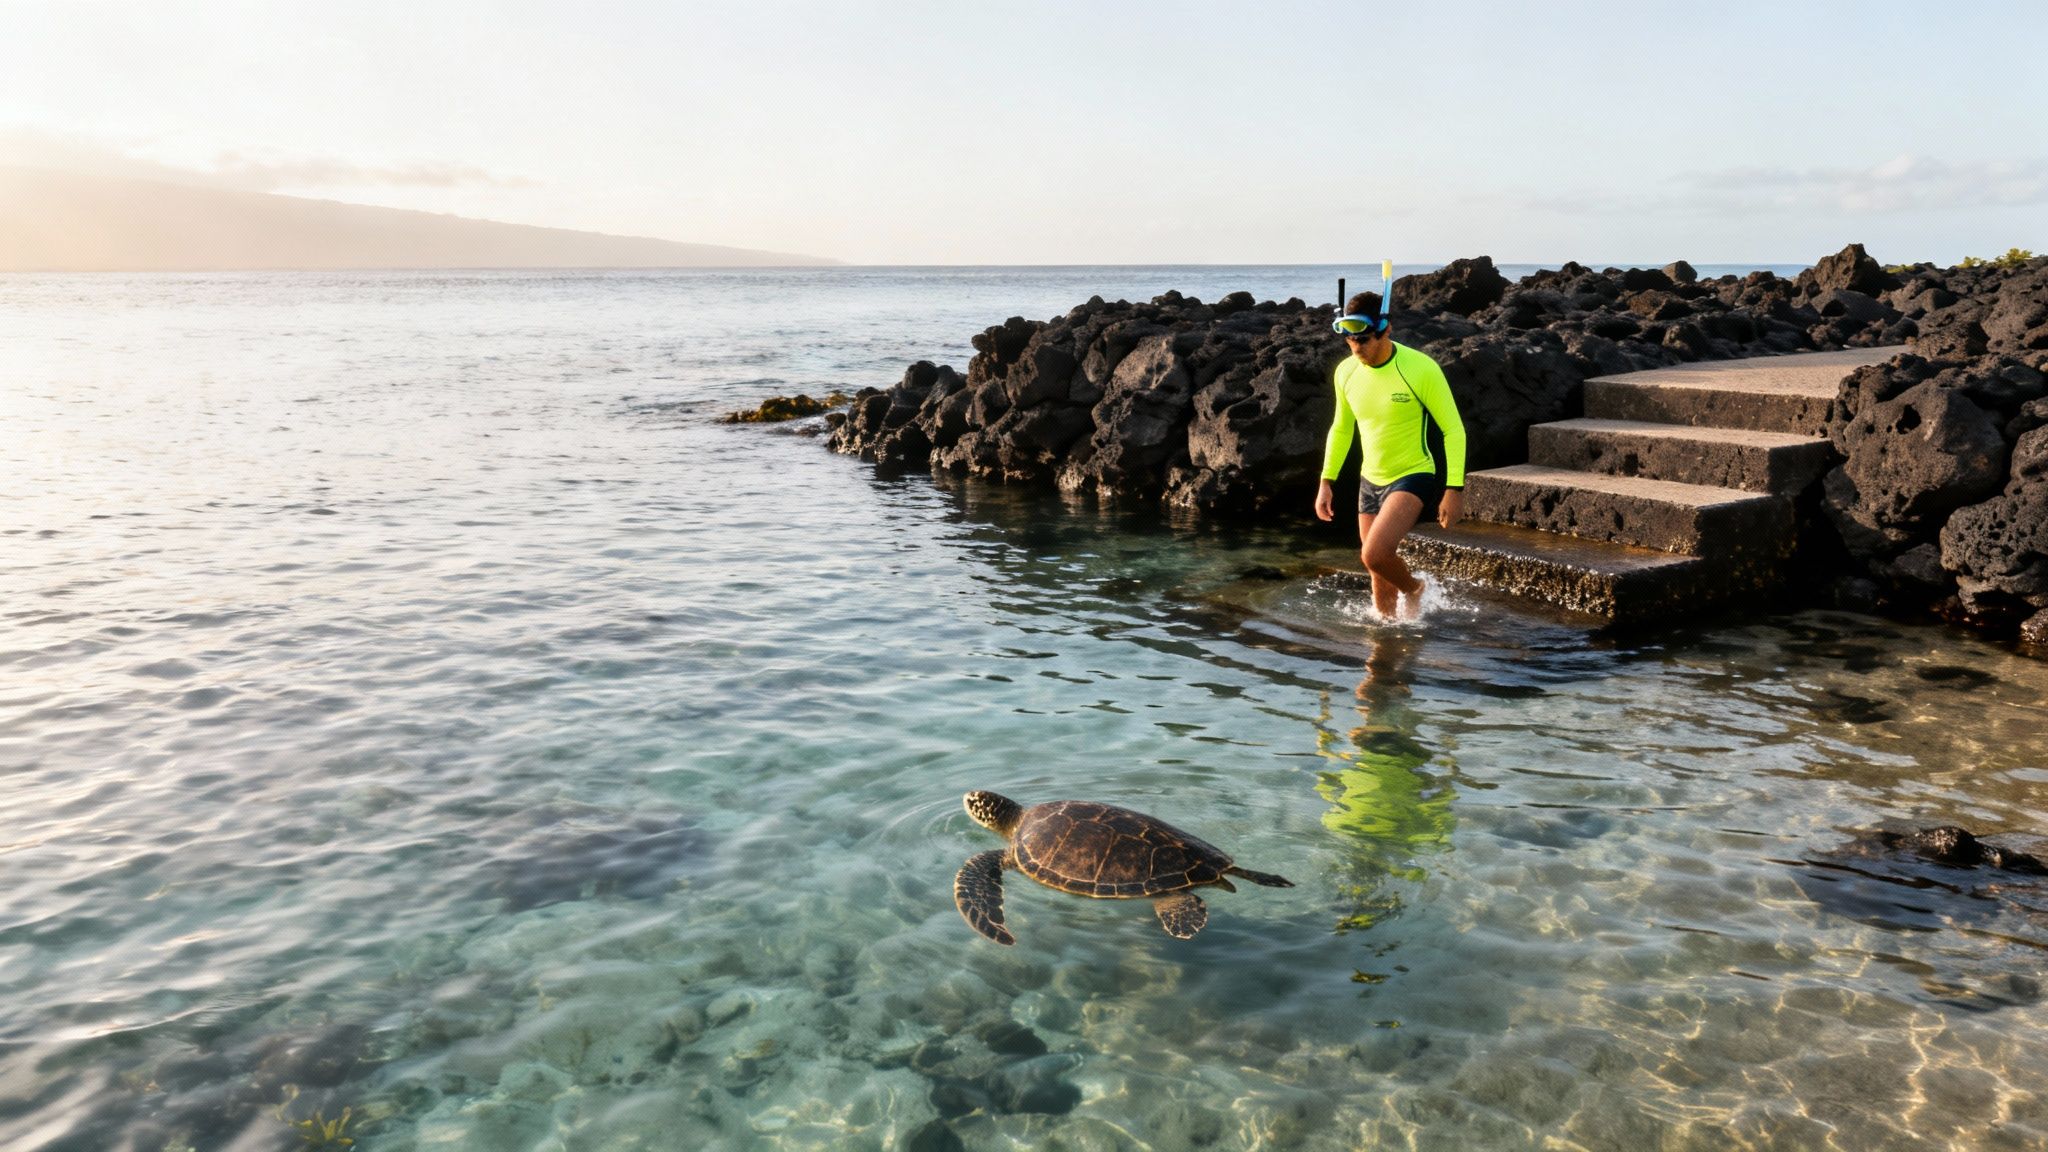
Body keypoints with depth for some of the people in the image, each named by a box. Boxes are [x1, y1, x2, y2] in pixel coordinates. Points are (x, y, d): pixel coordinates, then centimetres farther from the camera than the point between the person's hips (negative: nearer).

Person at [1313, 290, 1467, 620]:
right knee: (1380, 579, 11)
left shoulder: (1421, 369, -19)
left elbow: (1453, 430, -13)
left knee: (1374, 554, -23)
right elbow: (1340, 428, 14)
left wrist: (1455, 489, -18)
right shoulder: (1346, 372, -2)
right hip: (1370, 481, 6)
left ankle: (1413, 589, 8)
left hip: (1414, 477, -6)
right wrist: (1326, 481, 10)